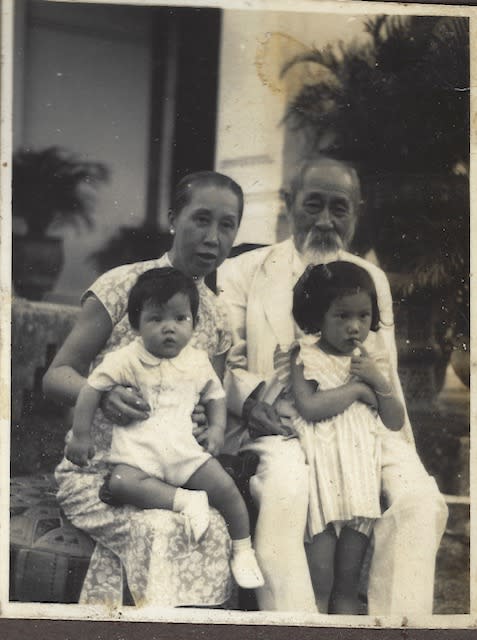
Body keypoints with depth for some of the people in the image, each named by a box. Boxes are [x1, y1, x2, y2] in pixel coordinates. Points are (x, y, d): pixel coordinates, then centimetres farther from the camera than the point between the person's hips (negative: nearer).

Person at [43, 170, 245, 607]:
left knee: (214, 525, -29)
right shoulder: (124, 285, -5)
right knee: (164, 530, -34)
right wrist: (101, 395, -29)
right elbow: (57, 374, -6)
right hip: (97, 471, -4)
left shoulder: (218, 317, 11)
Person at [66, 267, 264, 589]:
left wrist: (217, 426, 4)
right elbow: (92, 389, -1)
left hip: (185, 449, 3)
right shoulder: (126, 360, -4)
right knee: (121, 484, -34)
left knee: (227, 487, -12)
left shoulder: (197, 361, 8)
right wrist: (81, 435, -3)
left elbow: (215, 394, 22)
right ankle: (185, 500, -25)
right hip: (138, 453, -2)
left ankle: (242, 551, 8)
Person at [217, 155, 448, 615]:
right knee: (284, 487, -36)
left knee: (420, 498, -26)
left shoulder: (372, 279, 20)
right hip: (278, 428, -3)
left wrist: (404, 454, 8)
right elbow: (222, 364, 4)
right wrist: (253, 398, -17)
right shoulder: (243, 272, 10)